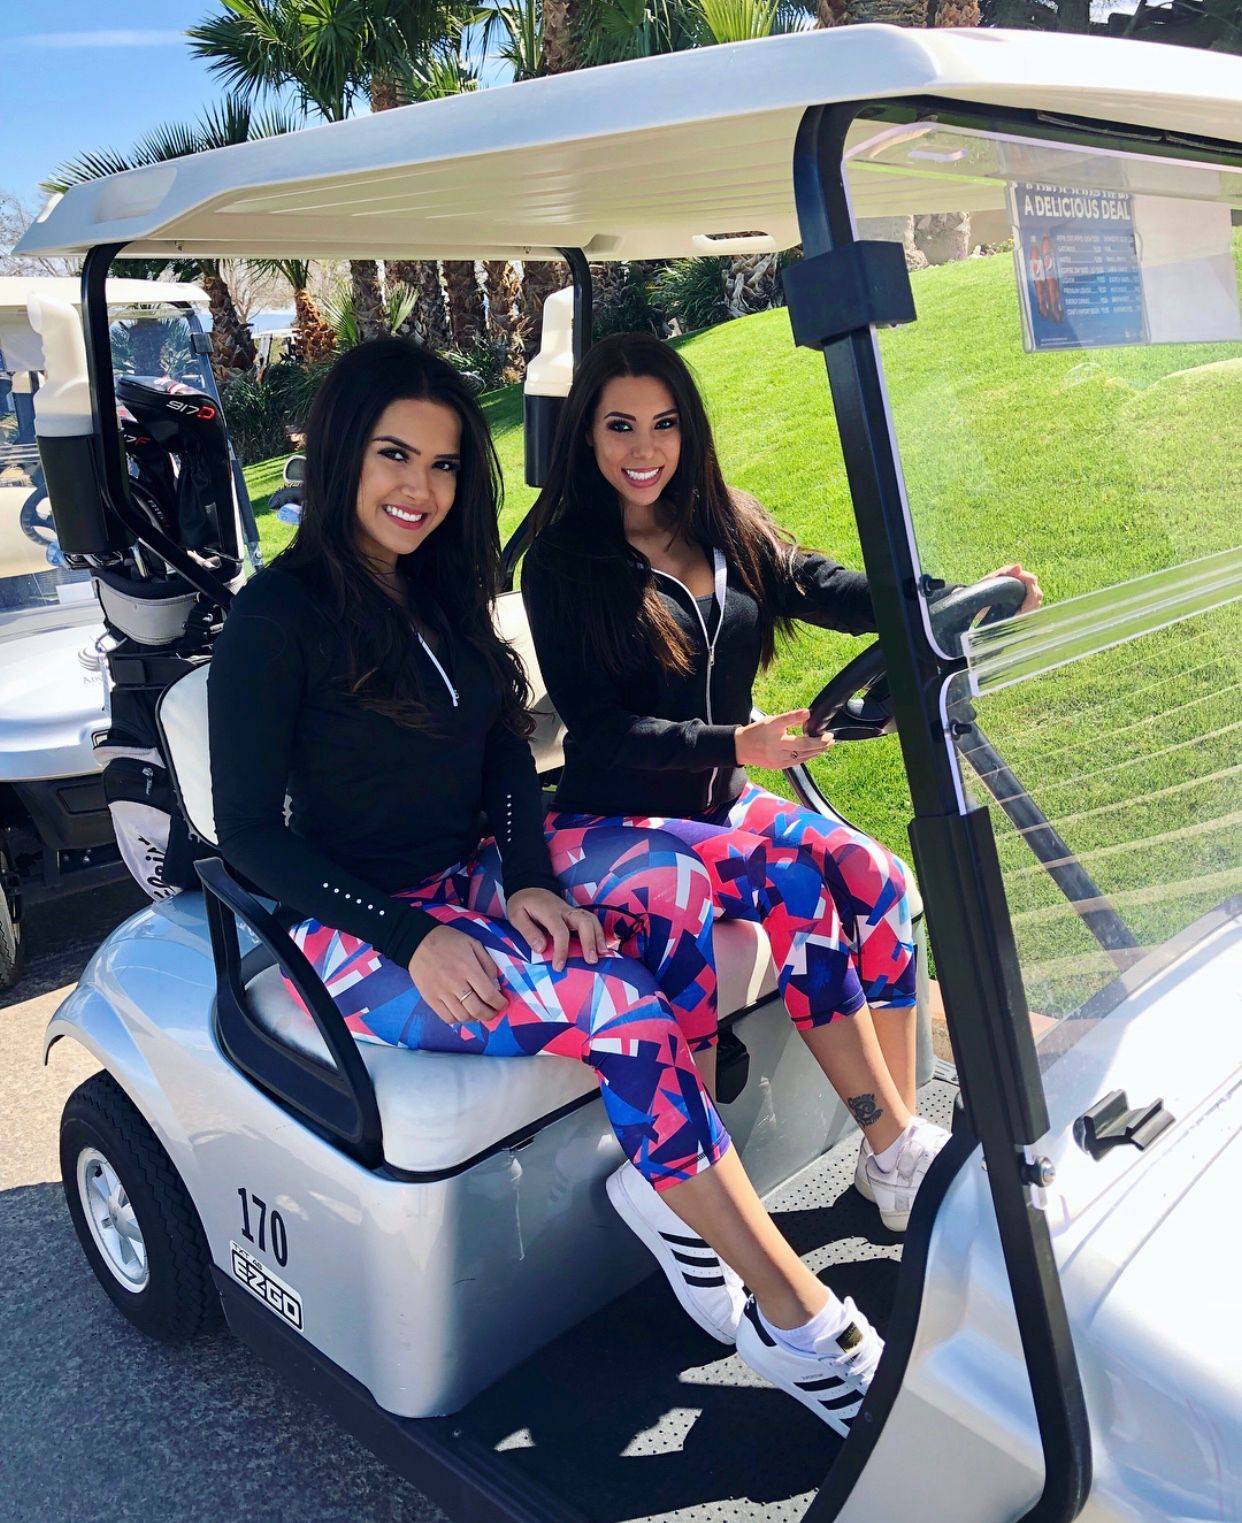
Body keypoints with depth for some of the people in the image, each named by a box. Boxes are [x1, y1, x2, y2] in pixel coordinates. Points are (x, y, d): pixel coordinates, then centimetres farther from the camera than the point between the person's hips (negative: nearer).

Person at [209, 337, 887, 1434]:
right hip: (355, 930, -6)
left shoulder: (443, 593, 11)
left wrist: (530, 878, -10)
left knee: (676, 879, -21)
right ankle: (804, 1324, -16)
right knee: (626, 1018, -26)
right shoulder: (277, 617, -10)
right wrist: (412, 937, -22)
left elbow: (508, 758, 10)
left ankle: (668, 1178, -16)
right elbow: (250, 830, -12)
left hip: (472, 881, 7)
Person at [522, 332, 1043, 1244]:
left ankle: (895, 1151, -12)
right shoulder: (564, 563, -7)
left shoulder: (726, 529, 9)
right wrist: (735, 744, -27)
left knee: (875, 876, -19)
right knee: (794, 885, -28)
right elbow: (597, 729, -14)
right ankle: (900, 1153, -17)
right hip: (617, 818, -5)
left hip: (722, 799, 5)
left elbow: (824, 589, -4)